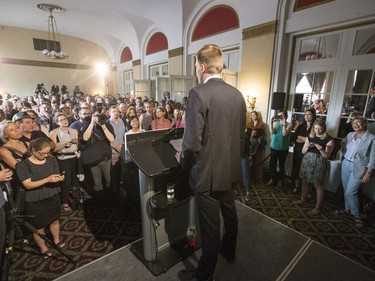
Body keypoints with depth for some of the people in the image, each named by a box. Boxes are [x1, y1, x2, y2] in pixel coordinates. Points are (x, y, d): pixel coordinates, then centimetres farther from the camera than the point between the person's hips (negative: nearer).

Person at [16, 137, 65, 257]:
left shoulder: (52, 160, -2)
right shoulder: (23, 165, -15)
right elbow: (28, 185, -19)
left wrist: (59, 179, -18)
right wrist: (47, 180, -32)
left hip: (53, 197, 4)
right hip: (35, 202, -4)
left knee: (55, 220, 21)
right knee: (39, 228, 12)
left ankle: (57, 240, 45)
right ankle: (43, 248, 35)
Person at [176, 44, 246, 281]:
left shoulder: (199, 93, -19)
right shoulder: (237, 94, 2)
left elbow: (193, 141, -23)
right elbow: (241, 133, 10)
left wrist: (183, 160, -4)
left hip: (208, 172, -7)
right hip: (231, 169, 8)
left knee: (210, 225, 10)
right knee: (230, 213, 26)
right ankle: (229, 251, 52)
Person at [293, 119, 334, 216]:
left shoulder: (329, 139, -6)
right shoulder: (310, 137, 5)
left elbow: (327, 156, -8)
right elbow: (303, 151, 6)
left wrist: (320, 149, -24)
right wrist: (307, 146, -13)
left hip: (319, 163, -4)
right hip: (307, 161, 5)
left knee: (318, 186, 1)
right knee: (305, 181, 15)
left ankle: (317, 208, 12)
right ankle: (302, 199, 34)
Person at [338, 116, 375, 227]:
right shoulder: (350, 135, 5)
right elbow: (343, 148, 15)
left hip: (359, 168, -5)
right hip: (345, 164, 5)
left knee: (350, 192, -5)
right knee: (346, 190, 14)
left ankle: (356, 215, 14)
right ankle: (348, 209, 31)